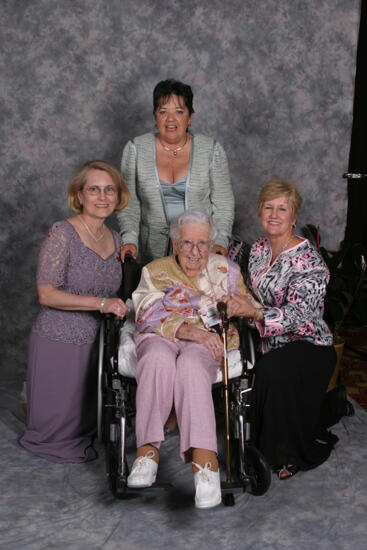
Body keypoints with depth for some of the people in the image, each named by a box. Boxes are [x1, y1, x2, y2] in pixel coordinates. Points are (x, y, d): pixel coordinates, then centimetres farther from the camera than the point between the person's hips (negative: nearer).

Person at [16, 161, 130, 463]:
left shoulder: (115, 239, 7)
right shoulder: (62, 234, -15)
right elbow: (47, 294, -21)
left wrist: (120, 308, 2)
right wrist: (101, 303, -26)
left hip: (95, 341, 6)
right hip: (58, 341, -6)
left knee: (86, 420, 18)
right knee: (55, 426, 9)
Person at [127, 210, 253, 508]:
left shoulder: (226, 269, 22)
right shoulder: (155, 271, 18)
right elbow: (149, 316, 2)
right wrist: (188, 329, -15)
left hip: (208, 341, 0)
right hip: (160, 338, 1)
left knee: (190, 365, -38)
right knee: (158, 359, -38)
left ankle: (205, 459, -50)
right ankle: (148, 450, -39)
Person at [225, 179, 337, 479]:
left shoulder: (309, 261, -14)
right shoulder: (259, 248, 7)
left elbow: (297, 316, -25)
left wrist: (254, 312, -39)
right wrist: (236, 306, -2)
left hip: (309, 347, -6)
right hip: (271, 345, 7)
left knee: (273, 369, -36)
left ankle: (295, 454, -11)